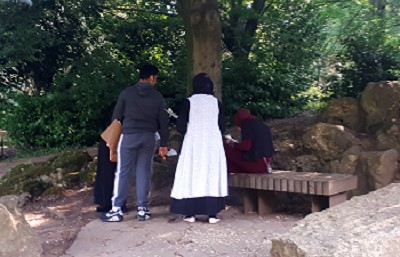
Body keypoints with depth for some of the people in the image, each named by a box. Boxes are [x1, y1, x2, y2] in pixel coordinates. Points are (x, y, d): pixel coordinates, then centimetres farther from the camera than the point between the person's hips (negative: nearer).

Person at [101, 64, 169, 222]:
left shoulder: (127, 93, 1)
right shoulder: (157, 96, 4)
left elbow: (116, 117, 3)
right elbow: (163, 122, 5)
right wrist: (163, 144, 10)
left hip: (129, 135, -1)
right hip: (148, 137, 1)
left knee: (123, 173, 1)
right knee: (144, 172, 7)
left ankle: (117, 210, 1)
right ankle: (142, 209, 9)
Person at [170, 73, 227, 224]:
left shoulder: (189, 101, -3)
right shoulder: (216, 102, 2)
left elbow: (180, 127, -3)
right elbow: (222, 127, 5)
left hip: (193, 144, -1)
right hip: (213, 144, 1)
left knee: (192, 175, 4)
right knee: (212, 175, 3)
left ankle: (190, 213, 4)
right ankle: (212, 214, 0)